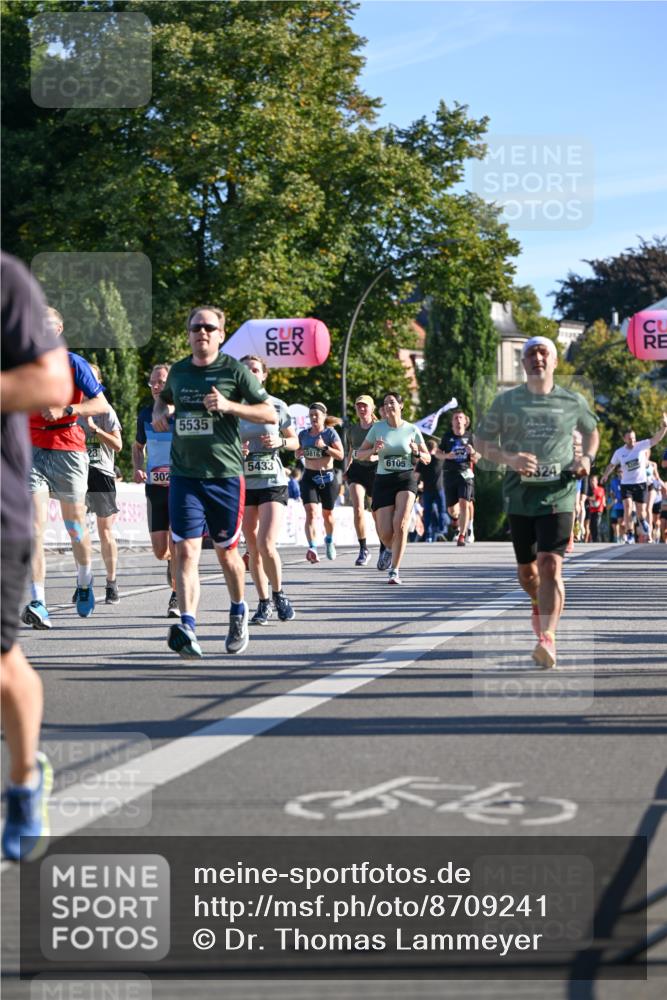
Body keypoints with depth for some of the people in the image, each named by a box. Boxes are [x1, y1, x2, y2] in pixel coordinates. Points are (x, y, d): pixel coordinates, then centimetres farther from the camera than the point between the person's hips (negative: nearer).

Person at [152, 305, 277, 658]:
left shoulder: (234, 370, -2)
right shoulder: (178, 371, 10)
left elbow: (270, 414, -2)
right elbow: (164, 397, 33)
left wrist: (228, 405, -15)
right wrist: (159, 412, 10)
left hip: (225, 474, -2)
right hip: (184, 475, 2)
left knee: (226, 551, 11)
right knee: (186, 551, -12)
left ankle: (238, 612, 35)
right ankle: (187, 628, -22)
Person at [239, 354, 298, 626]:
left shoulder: (276, 406, 1)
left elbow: (295, 442, 10)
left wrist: (279, 442, -11)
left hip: (273, 483, -2)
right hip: (243, 485, 2)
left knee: (266, 544, -15)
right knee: (252, 548, 4)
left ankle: (279, 594, 7)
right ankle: (264, 603, 17)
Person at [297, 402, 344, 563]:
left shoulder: (330, 433, -4)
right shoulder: (303, 434, 6)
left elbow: (340, 455, -9)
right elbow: (297, 454, 19)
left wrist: (325, 447, -21)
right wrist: (300, 453, -4)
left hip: (327, 477, -1)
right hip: (309, 477, 1)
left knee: (327, 513, 14)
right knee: (311, 512, -17)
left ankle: (329, 541, 43)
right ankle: (312, 549, -30)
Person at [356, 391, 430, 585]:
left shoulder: (412, 430, 3)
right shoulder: (377, 428, 3)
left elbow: (427, 458, 11)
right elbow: (359, 454, 7)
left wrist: (417, 453, -11)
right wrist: (373, 451, -13)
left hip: (406, 479, -1)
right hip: (383, 481, 1)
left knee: (400, 524, -21)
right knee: (385, 533, -7)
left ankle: (394, 571, -13)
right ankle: (393, 550, 31)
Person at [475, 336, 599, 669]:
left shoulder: (573, 402, 5)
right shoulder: (506, 401, 3)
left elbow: (591, 431, 23)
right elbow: (481, 442, 5)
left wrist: (587, 457, 3)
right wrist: (509, 458, -13)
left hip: (558, 495, -2)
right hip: (520, 495, 2)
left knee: (550, 564, -18)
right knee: (527, 570, 13)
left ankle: (547, 638, -22)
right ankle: (540, 605, 46)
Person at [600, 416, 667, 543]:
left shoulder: (641, 446, -6)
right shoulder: (619, 452, -1)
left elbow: (656, 438, -16)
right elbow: (612, 465, 15)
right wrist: (605, 475, 3)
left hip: (641, 483, 0)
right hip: (626, 484, 0)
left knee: (641, 510, 3)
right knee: (627, 506, -21)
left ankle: (643, 521, 42)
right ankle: (629, 534, -15)